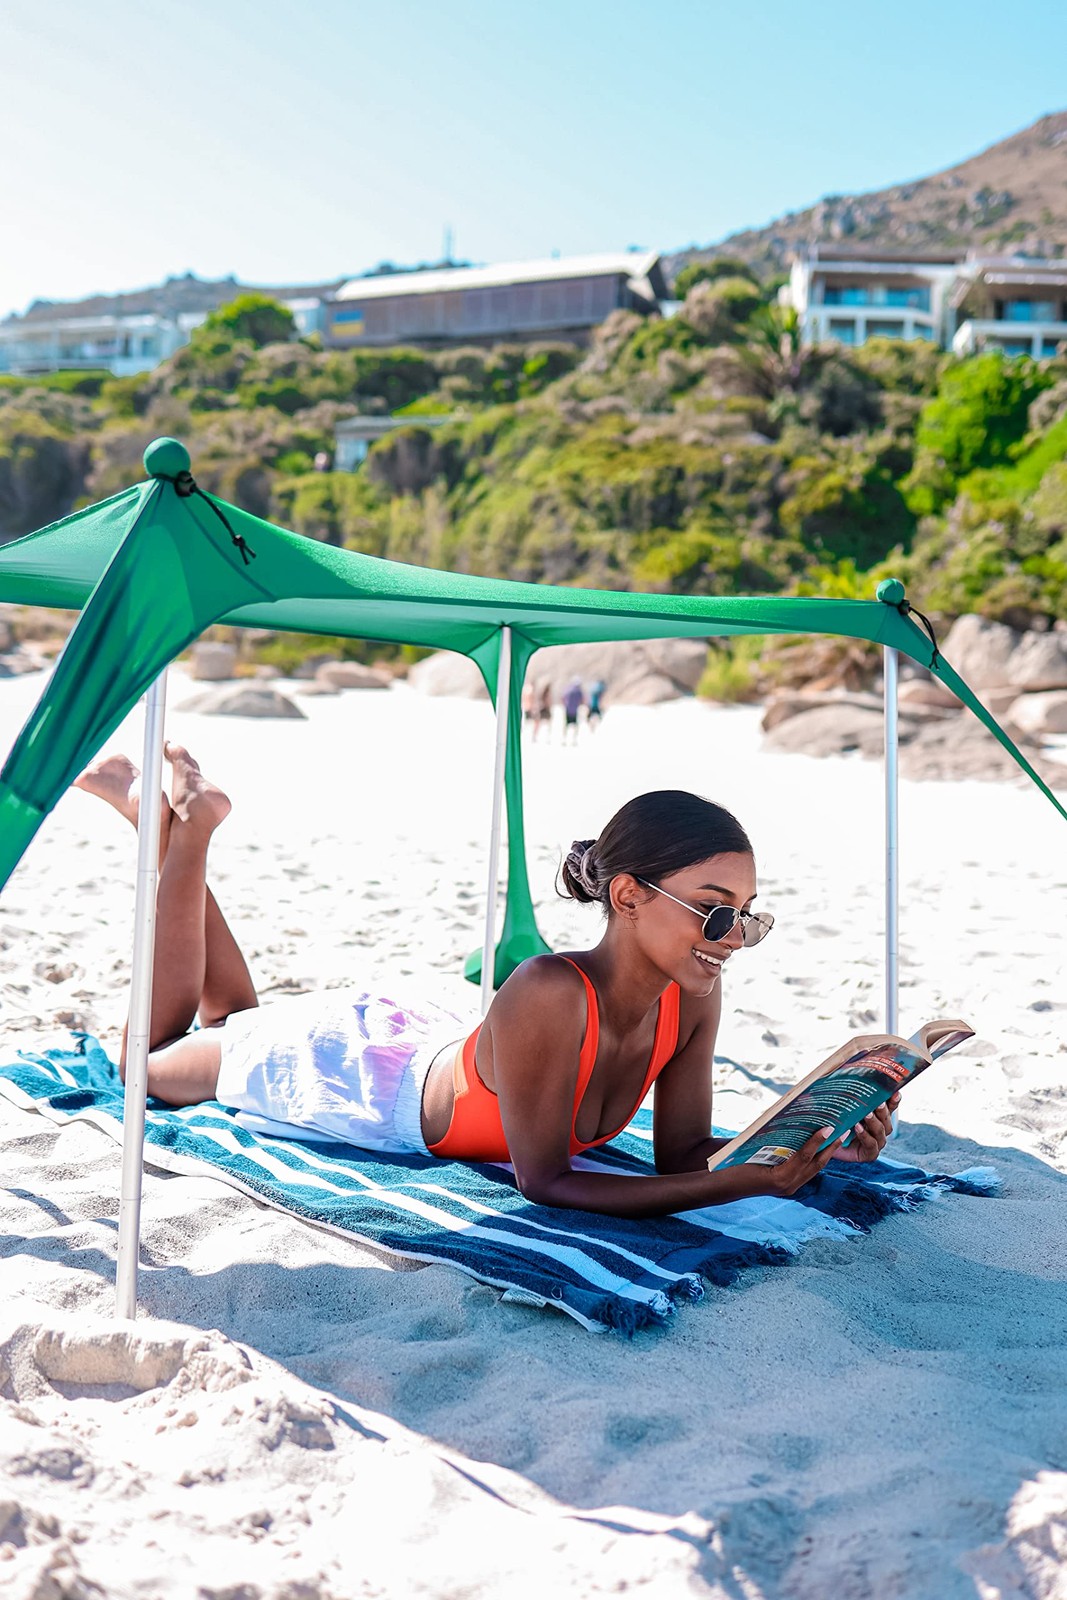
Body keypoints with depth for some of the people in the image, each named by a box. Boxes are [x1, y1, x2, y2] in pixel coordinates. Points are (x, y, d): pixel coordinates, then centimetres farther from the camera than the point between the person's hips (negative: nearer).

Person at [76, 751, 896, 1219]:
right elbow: (544, 1182, -38)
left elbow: (682, 1152, -15)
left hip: (437, 1044, 6)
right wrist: (752, 1184, -46)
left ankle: (179, 817, 39)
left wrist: (810, 1143, -33)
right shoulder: (548, 995, -46)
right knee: (152, 1060, 21)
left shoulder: (694, 995, -26)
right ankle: (184, 825, 23)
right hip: (355, 1067, -6)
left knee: (236, 1024, 33)